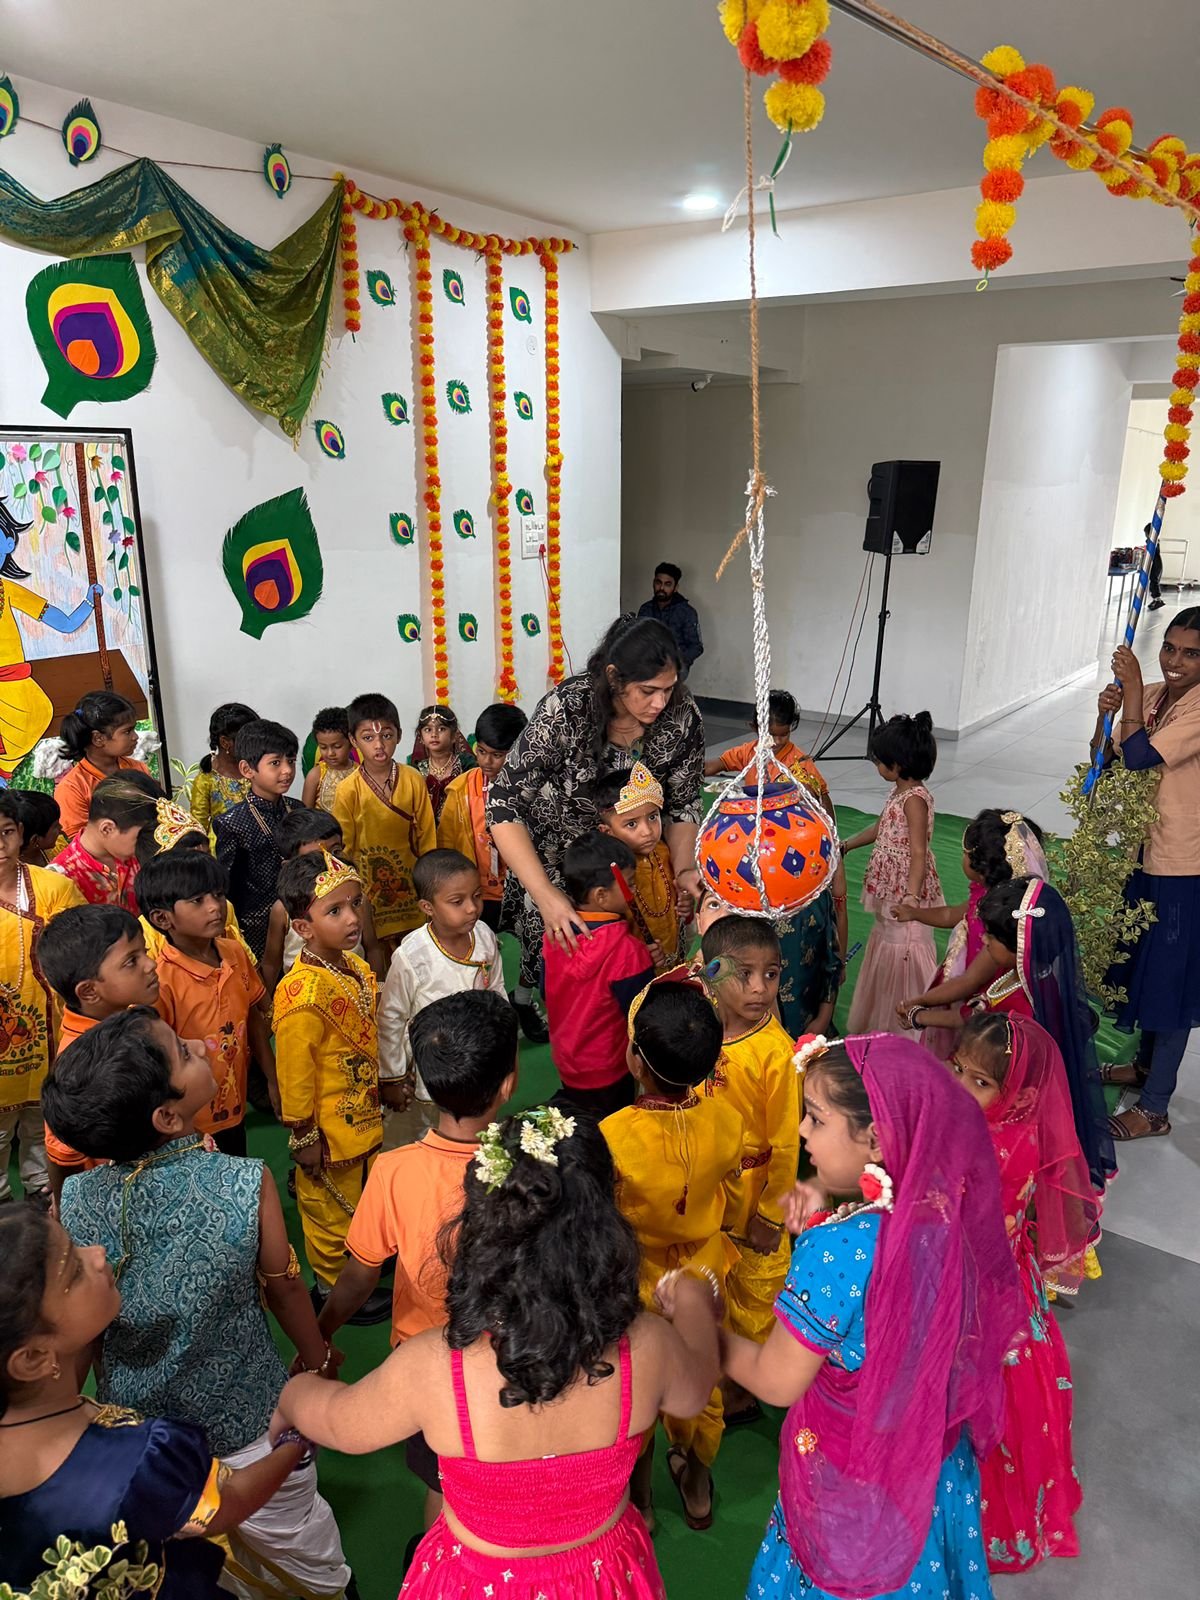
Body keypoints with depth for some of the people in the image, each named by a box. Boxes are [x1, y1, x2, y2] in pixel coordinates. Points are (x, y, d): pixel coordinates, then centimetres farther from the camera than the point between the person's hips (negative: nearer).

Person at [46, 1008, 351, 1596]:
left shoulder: (75, 1199, -21)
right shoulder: (247, 1184, -29)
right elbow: (284, 1288, -12)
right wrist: (318, 1358, 6)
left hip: (131, 1418, 3)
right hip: (244, 1419, -2)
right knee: (295, 1535, 27)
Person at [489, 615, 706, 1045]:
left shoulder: (682, 716, -19)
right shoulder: (565, 711, -31)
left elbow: (682, 804, -4)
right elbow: (504, 806, -31)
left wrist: (684, 870, -20)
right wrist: (547, 896, -39)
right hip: (553, 848, -3)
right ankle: (524, 996, 27)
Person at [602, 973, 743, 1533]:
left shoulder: (612, 1137, -36)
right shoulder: (724, 1121, -24)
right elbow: (732, 1203, -6)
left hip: (634, 1287, -2)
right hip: (702, 1278, 3)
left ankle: (636, 1501, 49)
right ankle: (697, 1486, 53)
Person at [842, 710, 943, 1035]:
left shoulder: (915, 799, -22)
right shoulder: (899, 791, 6)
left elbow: (919, 853, -27)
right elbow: (881, 828, 22)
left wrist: (911, 897, -35)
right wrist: (845, 846, 26)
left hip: (906, 891, -10)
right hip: (890, 890, 10)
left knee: (904, 954, -2)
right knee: (886, 946, 21)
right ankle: (882, 1023, 38)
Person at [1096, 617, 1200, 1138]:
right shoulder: (1152, 695, 3)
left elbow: (1140, 756, -29)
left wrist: (1132, 689, -21)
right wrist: (1107, 715, -12)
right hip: (1142, 852, 8)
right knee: (1145, 962, 22)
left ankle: (1154, 1109, 13)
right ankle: (1147, 1064, 43)